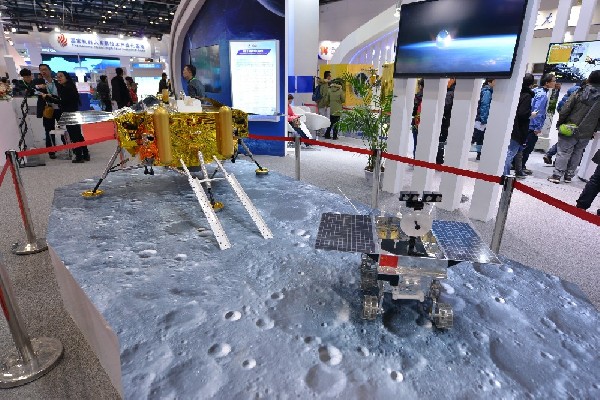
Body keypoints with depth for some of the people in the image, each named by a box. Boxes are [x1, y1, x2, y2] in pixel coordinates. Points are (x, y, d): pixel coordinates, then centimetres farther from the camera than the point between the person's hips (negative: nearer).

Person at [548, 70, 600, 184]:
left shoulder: (579, 93, -7)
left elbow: (565, 110, -8)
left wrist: (559, 124, 3)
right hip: (586, 133, 3)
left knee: (563, 152, 1)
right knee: (577, 153, 14)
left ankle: (557, 175, -3)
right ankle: (569, 175, 16)